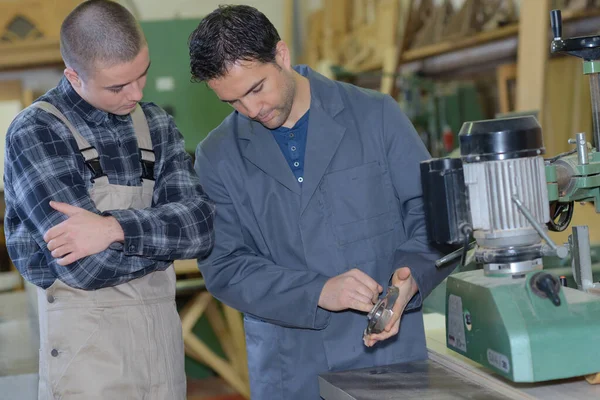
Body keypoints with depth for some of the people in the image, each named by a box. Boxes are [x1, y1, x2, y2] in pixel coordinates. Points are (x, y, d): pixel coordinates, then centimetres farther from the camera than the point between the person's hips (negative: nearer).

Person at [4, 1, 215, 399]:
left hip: (163, 330, 5)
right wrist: (165, 235, -5)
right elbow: (86, 265, -20)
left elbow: (202, 226, -6)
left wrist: (115, 228, -21)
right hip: (85, 337, -5)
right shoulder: (35, 134, -10)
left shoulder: (155, 124, 6)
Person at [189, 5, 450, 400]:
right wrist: (319, 292, -18)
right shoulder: (217, 156, 0)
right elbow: (223, 267, -4)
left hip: (391, 352, 0)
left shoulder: (376, 115, -2)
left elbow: (432, 213, 1)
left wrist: (410, 275, -19)